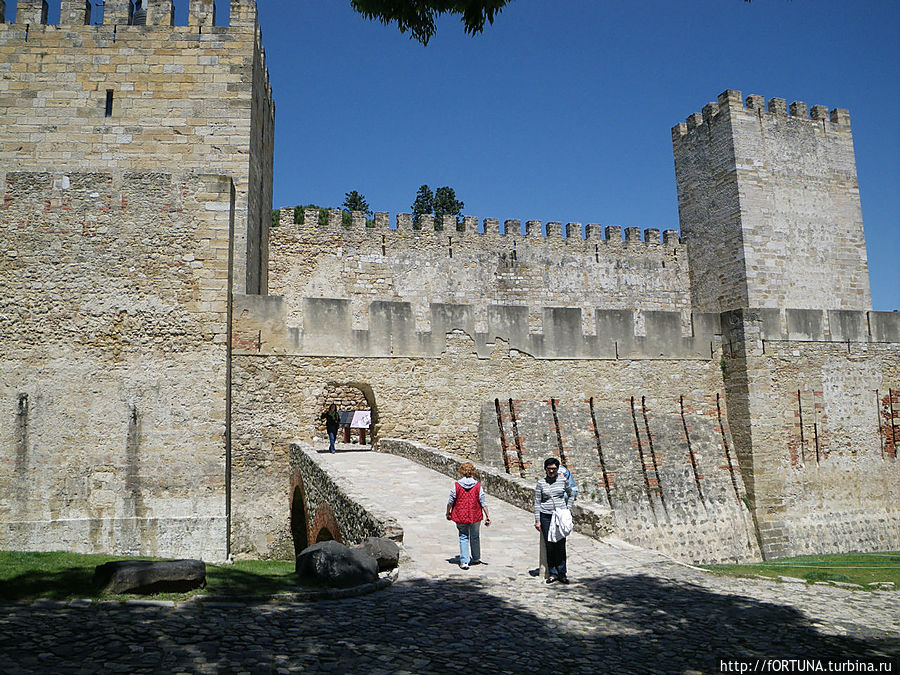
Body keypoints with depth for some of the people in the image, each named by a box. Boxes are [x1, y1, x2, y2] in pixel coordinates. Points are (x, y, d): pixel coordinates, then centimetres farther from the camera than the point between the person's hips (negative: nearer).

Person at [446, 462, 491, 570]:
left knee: (463, 538, 10)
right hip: (475, 516, 1)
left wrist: (448, 513, 10)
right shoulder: (477, 486, -7)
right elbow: (483, 503, -5)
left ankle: (464, 562, 4)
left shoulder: (457, 485, -10)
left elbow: (450, 501, -5)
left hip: (460, 516, -1)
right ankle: (476, 558, 34)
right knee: (475, 537, 19)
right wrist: (487, 516, 1)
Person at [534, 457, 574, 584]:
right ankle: (552, 573, 11)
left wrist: (567, 510, 8)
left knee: (561, 545, -2)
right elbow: (537, 503, 3)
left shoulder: (563, 480, 3)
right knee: (549, 545, 1)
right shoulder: (540, 483, 1)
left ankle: (562, 574, 8)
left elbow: (571, 495, 18)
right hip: (546, 516, 0)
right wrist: (537, 520, 0)